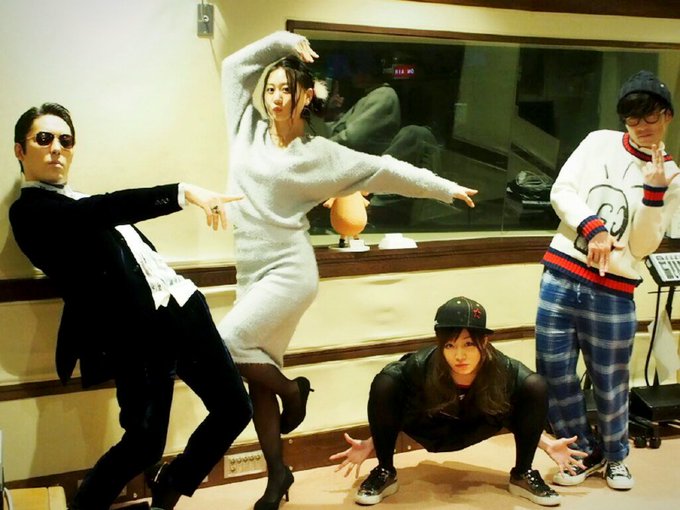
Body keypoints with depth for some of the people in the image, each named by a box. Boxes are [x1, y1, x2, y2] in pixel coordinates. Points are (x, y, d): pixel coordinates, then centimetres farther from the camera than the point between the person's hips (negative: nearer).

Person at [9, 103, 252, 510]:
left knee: (235, 408, 7)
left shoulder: (86, 202, 24)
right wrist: (184, 192, -28)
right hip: (134, 332, -8)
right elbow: (104, 209, -19)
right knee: (144, 444, -9)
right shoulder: (29, 210, -3)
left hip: (181, 308, 8)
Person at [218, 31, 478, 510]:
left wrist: (446, 188, 9)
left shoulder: (320, 153, -2)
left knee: (226, 343, -21)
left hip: (290, 271, -5)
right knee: (258, 378, 8)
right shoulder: (249, 130, 10)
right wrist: (283, 41, 7)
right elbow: (235, 66, 13)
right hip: (252, 273, 6)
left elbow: (386, 169, 5)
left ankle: (292, 390, 7)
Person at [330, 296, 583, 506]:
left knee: (535, 387, -23)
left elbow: (521, 410, -8)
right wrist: (370, 444, -19)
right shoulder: (420, 366, -35)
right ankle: (385, 473, -6)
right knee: (384, 384, -33)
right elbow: (387, 407, -14)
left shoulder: (505, 371, -30)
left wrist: (549, 444, -16)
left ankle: (522, 476, 0)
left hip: (473, 431, 1)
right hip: (430, 432, -1)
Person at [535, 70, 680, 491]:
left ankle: (615, 456, 35)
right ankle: (586, 454, 26)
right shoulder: (600, 142, 6)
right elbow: (561, 191, -1)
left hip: (613, 291, -1)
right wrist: (592, 228, -15)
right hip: (562, 274, 2)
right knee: (554, 373, 5)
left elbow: (643, 246, -2)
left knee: (610, 382, 7)